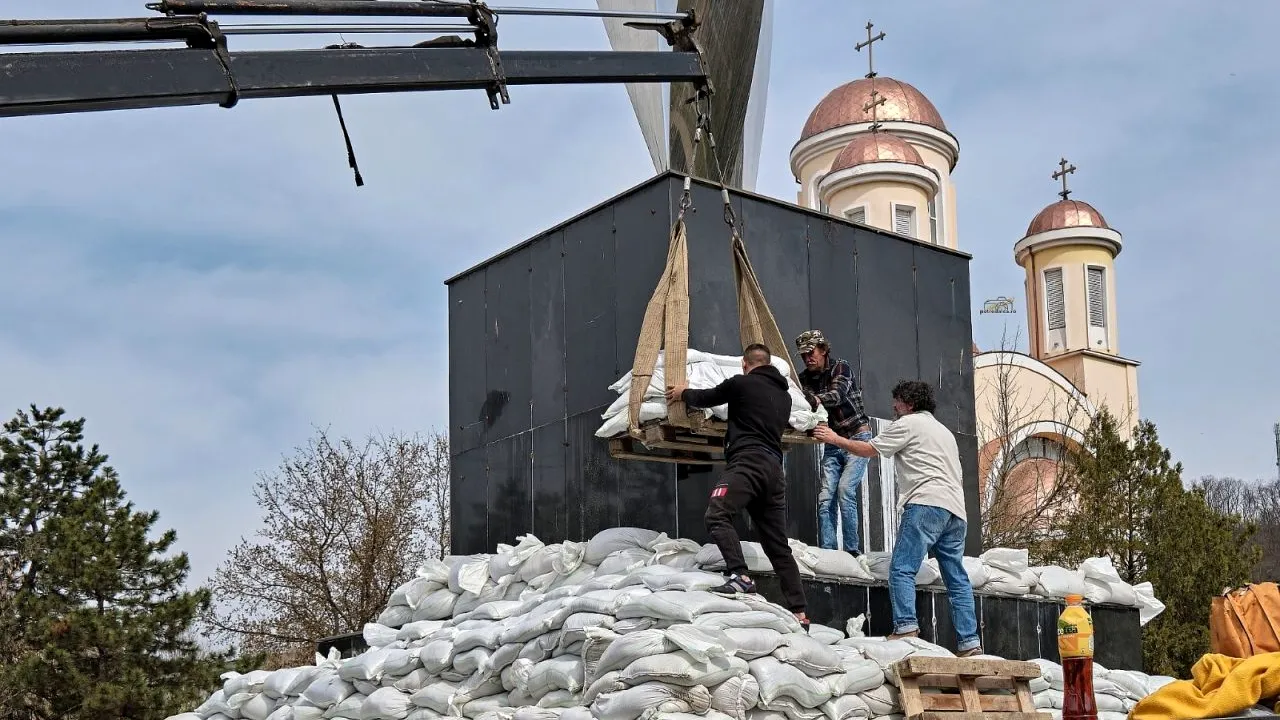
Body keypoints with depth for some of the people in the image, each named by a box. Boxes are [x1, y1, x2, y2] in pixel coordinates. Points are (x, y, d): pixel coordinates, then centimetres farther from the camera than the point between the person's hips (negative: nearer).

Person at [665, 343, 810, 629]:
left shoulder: (742, 383, 4)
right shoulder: (784, 396, 25)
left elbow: (705, 398, 14)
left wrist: (683, 393, 36)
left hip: (747, 461, -8)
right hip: (774, 468, 8)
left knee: (717, 514, -20)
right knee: (778, 546, 8)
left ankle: (740, 576, -38)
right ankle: (799, 613, 6)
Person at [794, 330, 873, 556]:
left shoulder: (841, 368, -9)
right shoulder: (805, 378, 6)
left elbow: (837, 395, -29)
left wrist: (816, 400, -50)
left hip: (857, 437, -5)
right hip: (833, 443, 5)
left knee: (845, 489, -20)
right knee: (825, 497, -7)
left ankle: (853, 550, -15)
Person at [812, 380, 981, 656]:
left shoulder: (908, 423, 7)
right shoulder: (944, 431, 32)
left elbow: (868, 449, 6)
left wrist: (835, 439, 19)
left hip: (927, 504, -8)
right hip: (956, 510, 8)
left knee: (901, 569, -11)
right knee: (957, 579, 5)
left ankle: (905, 627, -25)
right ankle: (970, 642, 0)